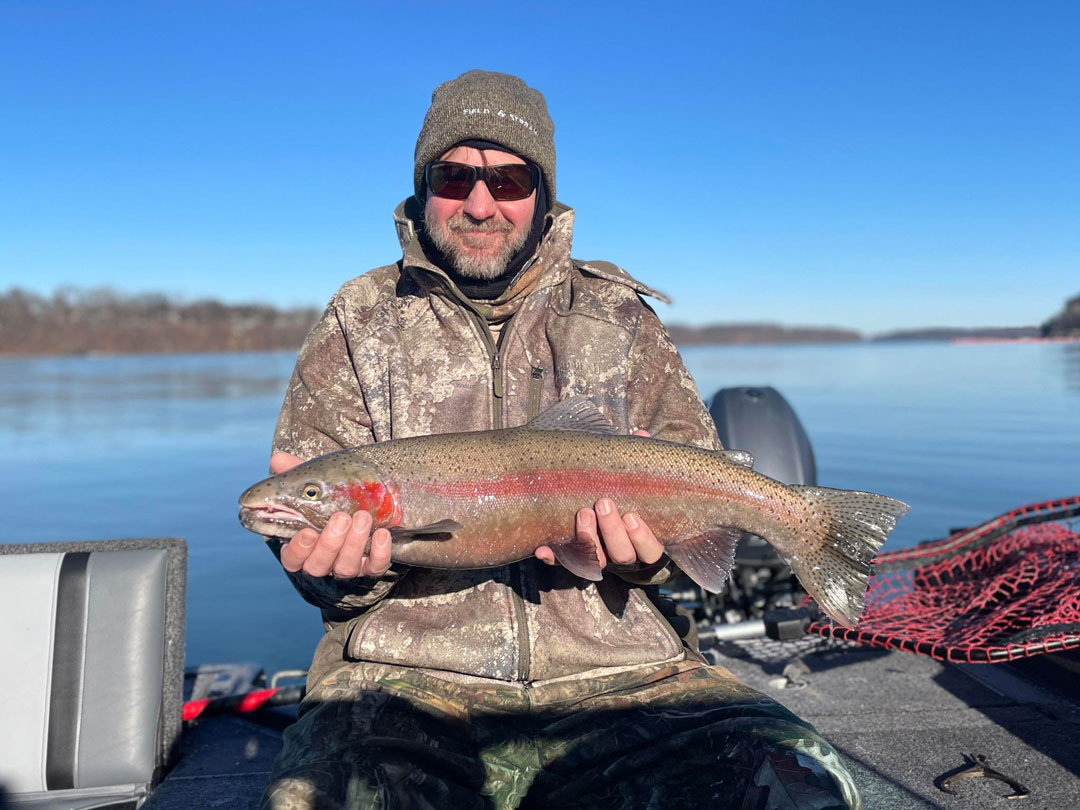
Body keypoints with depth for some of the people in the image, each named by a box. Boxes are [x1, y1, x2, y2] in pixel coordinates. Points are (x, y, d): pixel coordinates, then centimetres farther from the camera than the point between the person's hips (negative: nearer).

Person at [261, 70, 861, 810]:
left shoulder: (621, 320, 11)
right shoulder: (359, 324, 10)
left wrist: (648, 545, -13)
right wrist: (346, 563, -17)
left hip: (618, 672, 2)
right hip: (407, 673, 0)